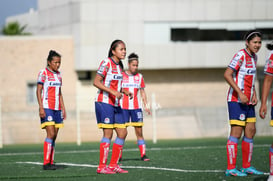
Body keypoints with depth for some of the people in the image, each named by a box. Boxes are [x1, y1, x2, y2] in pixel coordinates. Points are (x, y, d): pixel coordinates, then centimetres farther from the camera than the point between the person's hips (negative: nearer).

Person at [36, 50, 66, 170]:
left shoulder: (58, 74, 15)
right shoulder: (43, 73, -5)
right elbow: (38, 91, -7)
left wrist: (63, 108, 16)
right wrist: (41, 108, -15)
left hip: (57, 109, 7)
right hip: (47, 108, -7)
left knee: (54, 136, 4)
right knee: (51, 134, -15)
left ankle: (51, 162, 7)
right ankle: (46, 163, -14)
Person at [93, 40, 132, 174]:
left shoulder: (119, 65, 14)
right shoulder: (106, 63, -11)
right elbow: (96, 82, -16)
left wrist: (124, 91, 8)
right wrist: (113, 91, -24)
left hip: (115, 104, 8)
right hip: (104, 102, -8)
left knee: (122, 133, 4)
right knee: (108, 133, -10)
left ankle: (113, 165, 10)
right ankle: (102, 167, -5)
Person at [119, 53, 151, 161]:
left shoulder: (139, 77, 10)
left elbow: (142, 92, 15)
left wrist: (146, 105, 6)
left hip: (136, 107, 3)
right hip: (123, 107, -2)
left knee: (139, 131, -1)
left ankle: (143, 155, 0)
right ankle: (119, 155, 1)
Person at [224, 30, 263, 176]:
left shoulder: (254, 57, 13)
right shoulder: (241, 56, -13)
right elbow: (227, 75, -20)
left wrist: (254, 95, 11)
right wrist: (240, 93, -23)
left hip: (248, 101, 9)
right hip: (236, 100, -9)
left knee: (251, 131, 9)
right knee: (236, 132, -8)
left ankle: (247, 167, 18)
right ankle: (231, 168, -5)